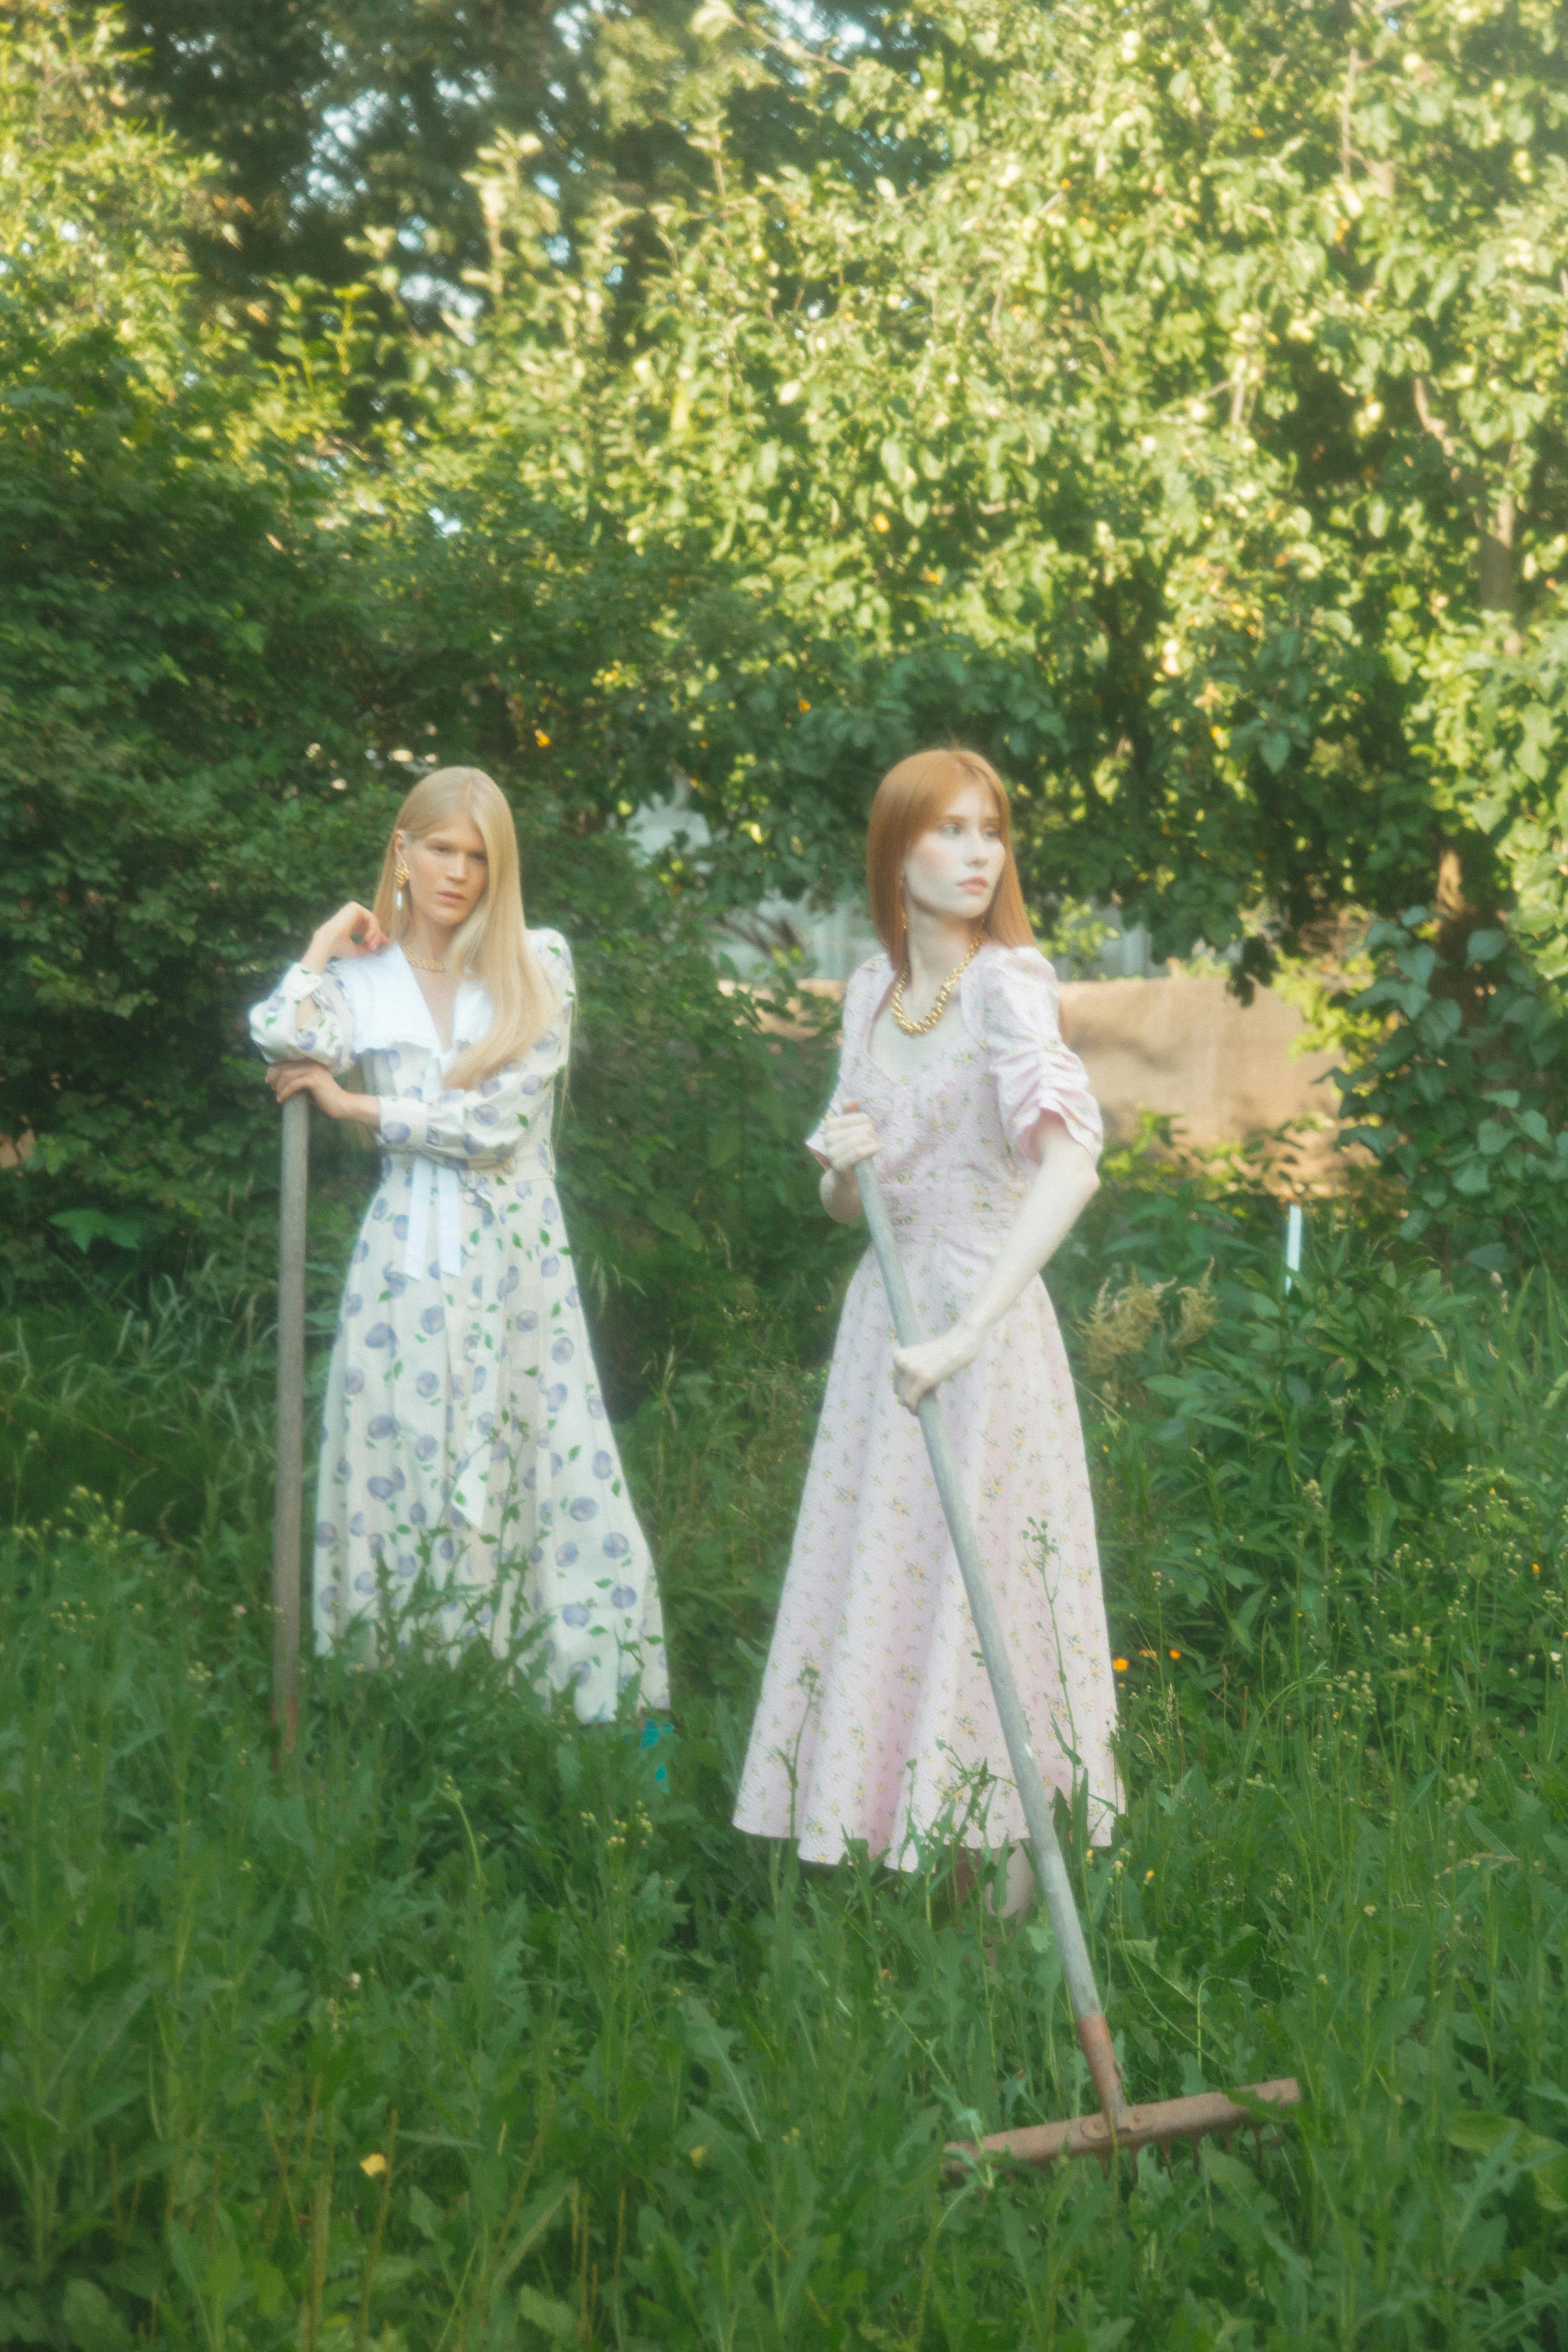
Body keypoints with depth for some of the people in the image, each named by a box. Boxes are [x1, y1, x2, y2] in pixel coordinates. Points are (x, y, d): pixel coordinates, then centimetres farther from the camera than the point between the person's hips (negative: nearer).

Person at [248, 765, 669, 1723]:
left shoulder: (537, 964, 1)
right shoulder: (361, 977, 6)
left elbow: (500, 1123, -9)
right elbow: (281, 1039, -17)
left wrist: (354, 1105, -4)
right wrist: (327, 946, -2)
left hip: (518, 1263, -1)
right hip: (409, 1260, 1)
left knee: (557, 1487, -2)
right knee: (405, 1485, 1)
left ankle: (604, 1706, 4)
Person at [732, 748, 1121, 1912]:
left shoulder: (1008, 984, -12)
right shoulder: (873, 990, 9)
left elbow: (1073, 1163, -28)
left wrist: (963, 1337, -33)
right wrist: (841, 1167, -8)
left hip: (983, 1317, -7)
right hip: (882, 1314, 7)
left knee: (986, 1605, -4)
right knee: (885, 1597, 9)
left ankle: (1017, 1902, 5)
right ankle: (923, 1883, 20)